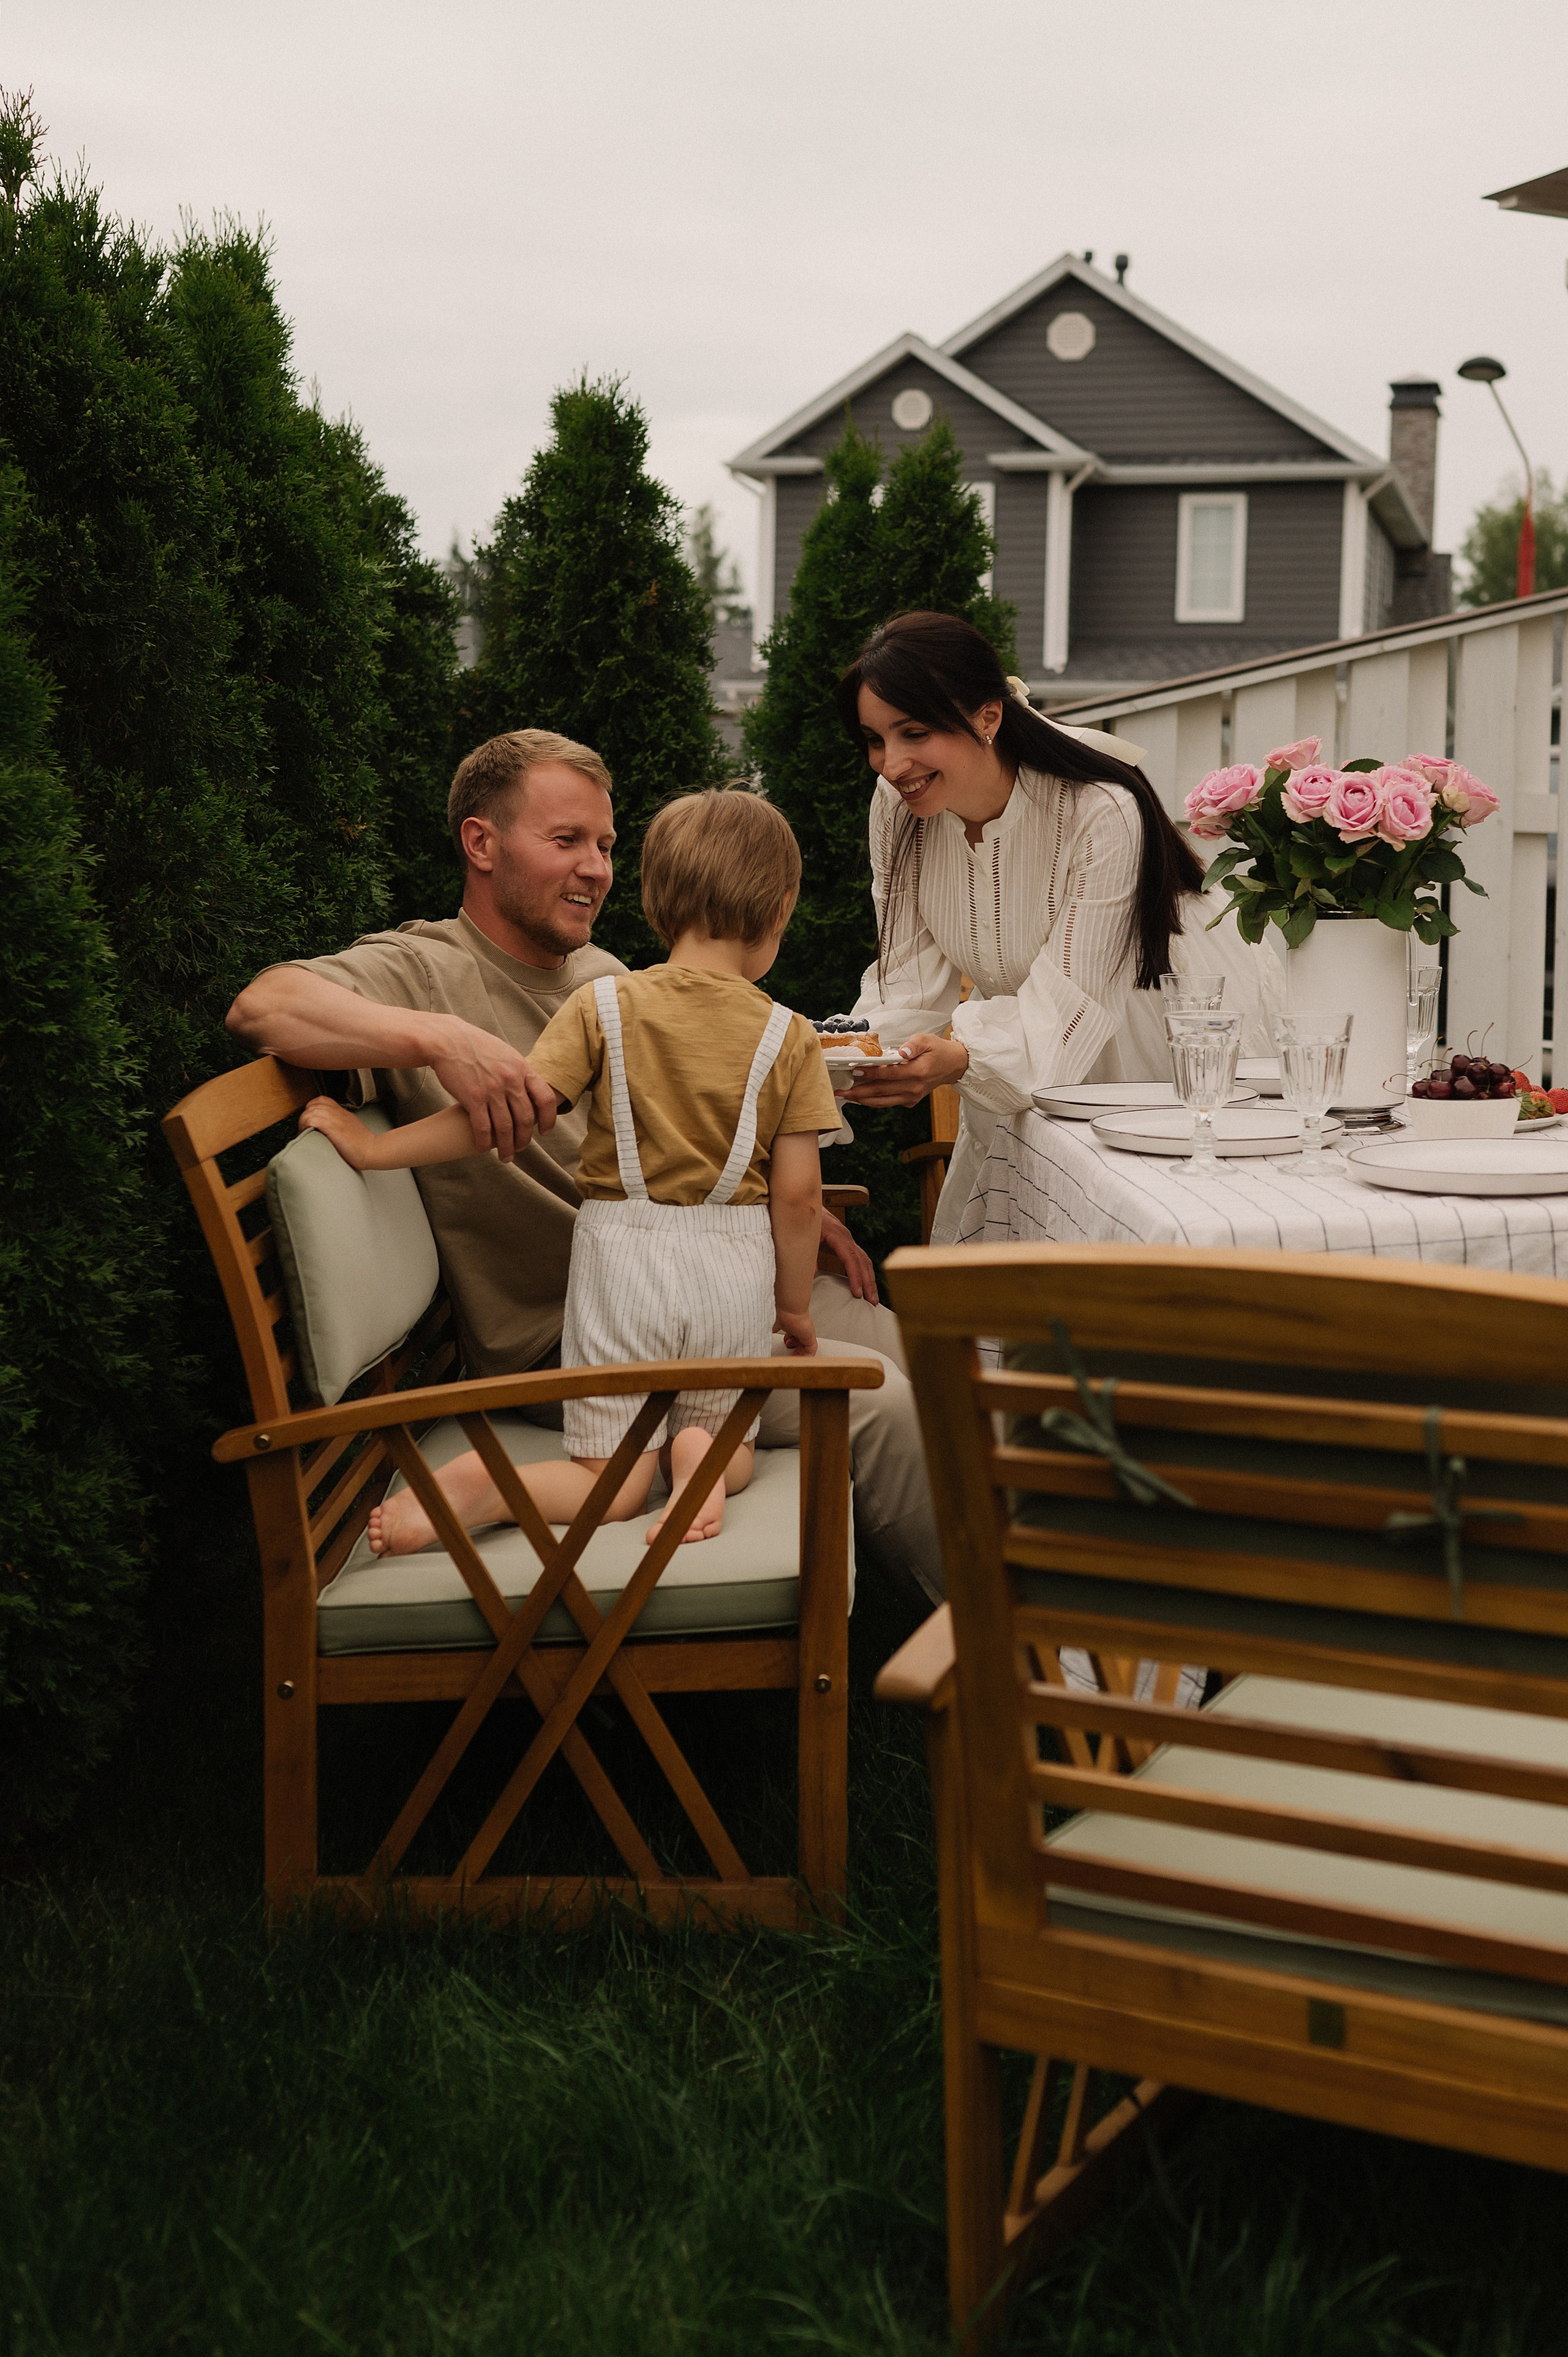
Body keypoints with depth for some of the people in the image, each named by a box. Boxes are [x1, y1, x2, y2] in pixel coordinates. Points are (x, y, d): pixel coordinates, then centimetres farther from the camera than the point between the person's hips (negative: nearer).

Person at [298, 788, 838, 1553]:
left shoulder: (602, 1006, -5)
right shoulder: (790, 1038, -3)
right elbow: (797, 1192, -3)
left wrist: (375, 1147, -4)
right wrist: (796, 1304, 12)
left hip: (624, 1258, 0)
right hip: (736, 1267, 0)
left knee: (614, 1484, 7)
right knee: (728, 1440, 24)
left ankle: (478, 1485, -23)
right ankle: (702, 1455, -12)